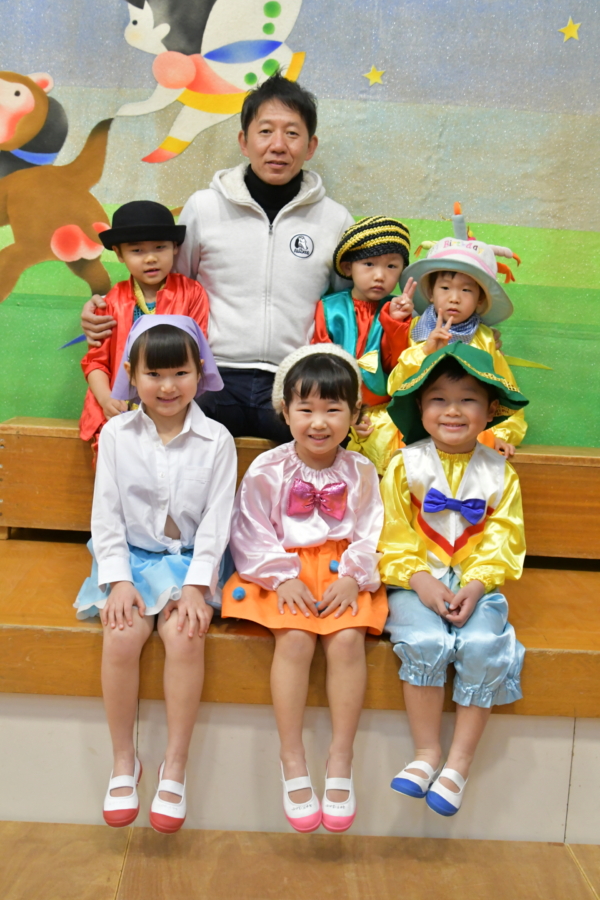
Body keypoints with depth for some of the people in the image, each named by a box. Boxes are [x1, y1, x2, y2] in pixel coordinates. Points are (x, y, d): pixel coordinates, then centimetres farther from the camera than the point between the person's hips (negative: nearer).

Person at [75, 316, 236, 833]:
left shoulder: (216, 439, -2)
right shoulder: (116, 433, 1)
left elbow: (217, 518, -5)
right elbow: (106, 513, 0)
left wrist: (196, 585, -15)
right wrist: (118, 580, -11)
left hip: (190, 559, -1)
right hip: (130, 557, 1)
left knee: (186, 635, -27)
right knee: (121, 636, -25)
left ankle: (175, 767, -13)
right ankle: (124, 761, -6)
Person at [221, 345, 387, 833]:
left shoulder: (361, 472, 5)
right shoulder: (267, 471, 0)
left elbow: (371, 533, 3)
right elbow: (251, 533, -2)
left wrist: (352, 577, -12)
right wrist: (283, 577, -13)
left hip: (342, 573, 1)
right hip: (284, 573, -1)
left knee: (348, 639, -25)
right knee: (295, 639, -26)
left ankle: (341, 759, -12)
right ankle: (293, 761, -15)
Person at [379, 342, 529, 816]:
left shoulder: (500, 473, 7)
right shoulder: (404, 466, 2)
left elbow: (503, 540, 1)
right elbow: (393, 534, -3)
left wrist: (476, 586, -15)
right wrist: (420, 580, -17)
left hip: (476, 583, 2)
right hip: (416, 582, -1)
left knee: (484, 647, -25)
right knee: (426, 642, -29)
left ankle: (460, 761, -8)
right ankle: (427, 753, -9)